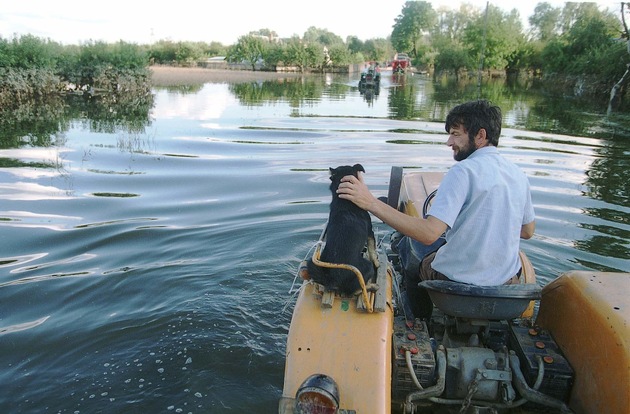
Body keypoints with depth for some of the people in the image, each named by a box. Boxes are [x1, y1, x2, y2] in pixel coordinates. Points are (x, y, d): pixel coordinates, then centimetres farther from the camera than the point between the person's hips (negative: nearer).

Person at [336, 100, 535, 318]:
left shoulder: (464, 171, -22)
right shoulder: (518, 175, 0)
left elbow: (429, 233, -31)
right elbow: (528, 231, 12)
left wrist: (371, 203, -32)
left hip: (460, 279, -6)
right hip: (507, 280, 7)